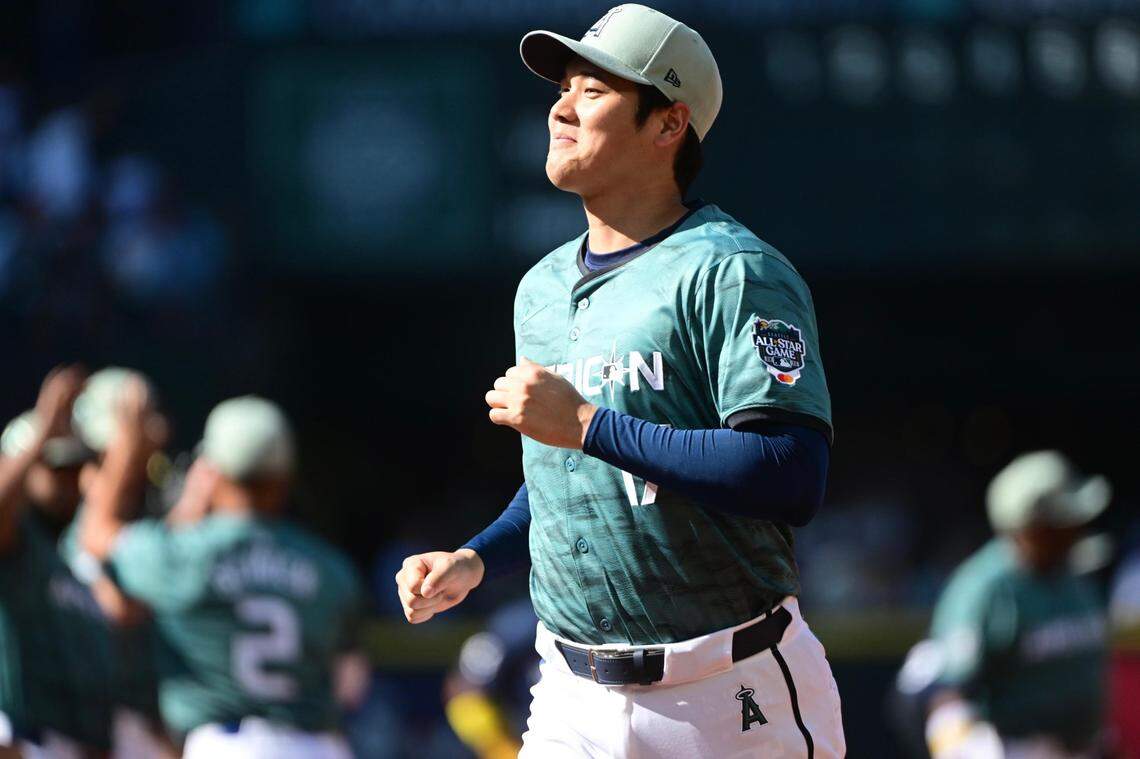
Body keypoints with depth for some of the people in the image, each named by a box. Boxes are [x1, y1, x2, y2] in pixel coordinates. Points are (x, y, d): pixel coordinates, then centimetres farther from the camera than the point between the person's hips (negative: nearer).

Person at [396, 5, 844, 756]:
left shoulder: (732, 273, -11)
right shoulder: (543, 287, 15)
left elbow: (795, 480, -23)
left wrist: (586, 425, -21)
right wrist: (475, 561, 9)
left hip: (730, 696, -6)